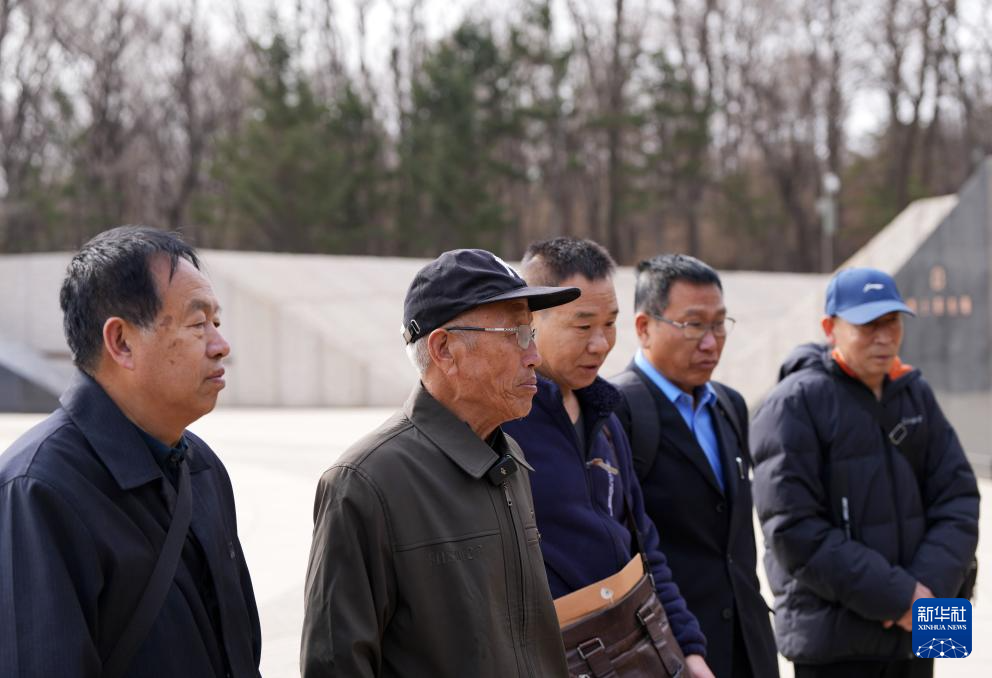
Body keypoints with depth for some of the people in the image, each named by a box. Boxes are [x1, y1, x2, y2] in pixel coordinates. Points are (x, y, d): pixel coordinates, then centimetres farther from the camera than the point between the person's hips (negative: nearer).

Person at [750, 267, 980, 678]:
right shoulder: (795, 404, -9)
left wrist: (930, 587, -9)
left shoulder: (916, 394, 9)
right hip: (835, 642, -6)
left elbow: (958, 498, 7)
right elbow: (794, 530, -16)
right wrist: (897, 598, -16)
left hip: (914, 634, 6)